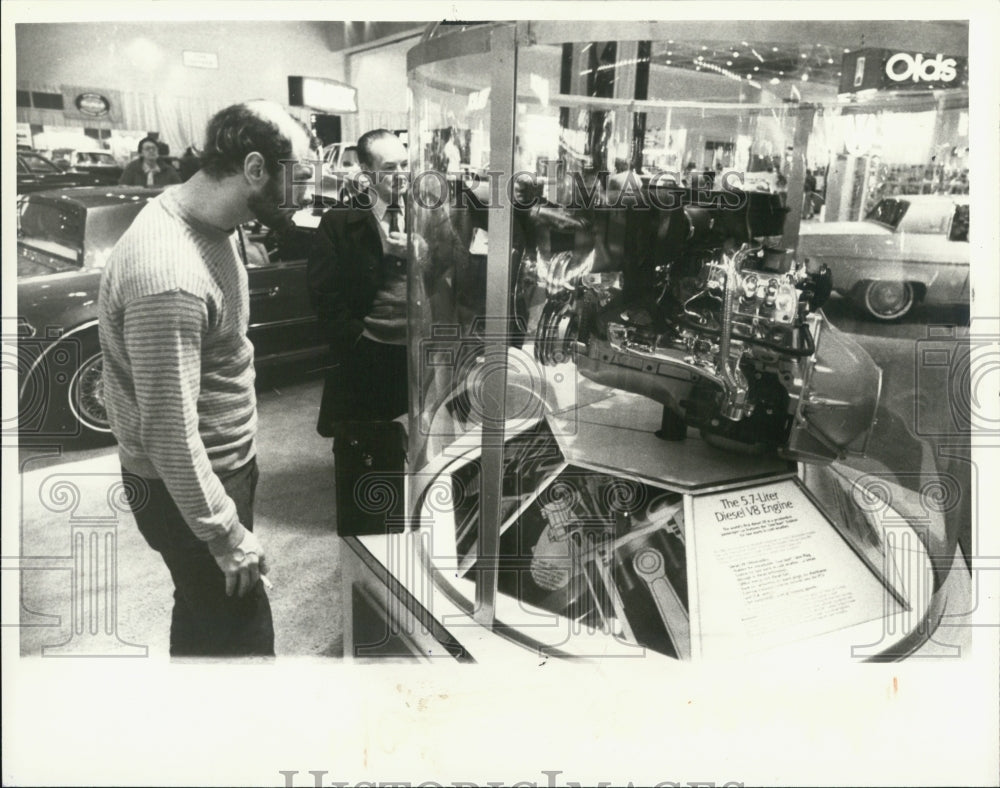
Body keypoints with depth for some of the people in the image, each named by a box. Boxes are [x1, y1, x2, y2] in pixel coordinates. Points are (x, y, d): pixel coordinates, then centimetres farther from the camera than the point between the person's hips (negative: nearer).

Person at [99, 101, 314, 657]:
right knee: (242, 637, 5)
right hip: (185, 487, -9)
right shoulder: (168, 277, -32)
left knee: (202, 615, 25)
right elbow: (169, 434, -29)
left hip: (223, 465, 9)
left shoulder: (214, 224, 0)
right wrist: (226, 535, -19)